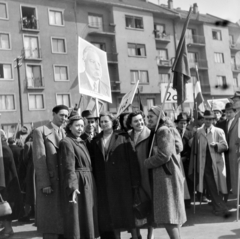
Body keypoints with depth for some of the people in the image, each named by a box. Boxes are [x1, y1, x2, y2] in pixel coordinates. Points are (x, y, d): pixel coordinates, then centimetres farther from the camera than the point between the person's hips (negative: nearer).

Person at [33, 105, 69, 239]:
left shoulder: (65, 133, 13)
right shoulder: (41, 131, -2)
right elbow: (39, 159, -9)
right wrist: (45, 183, -15)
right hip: (49, 182, -4)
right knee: (51, 218, 2)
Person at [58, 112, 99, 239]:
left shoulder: (82, 142, 16)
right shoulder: (66, 142, -10)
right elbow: (68, 167, -20)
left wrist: (90, 182, 14)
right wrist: (73, 187, -31)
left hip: (87, 183, 9)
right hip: (77, 183, -9)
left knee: (87, 215, 13)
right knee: (76, 216, -4)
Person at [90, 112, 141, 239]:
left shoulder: (123, 137, -1)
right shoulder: (96, 140, 8)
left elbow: (132, 158, -6)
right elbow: (93, 162, 7)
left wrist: (134, 180, -12)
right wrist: (95, 180, -2)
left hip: (122, 180, -3)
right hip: (104, 182, 3)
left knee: (127, 208, 2)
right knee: (110, 211, 7)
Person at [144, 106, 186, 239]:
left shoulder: (164, 130, -13)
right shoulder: (164, 130, 18)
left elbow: (164, 155, -22)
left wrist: (146, 163, -10)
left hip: (166, 176, -10)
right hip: (167, 175, 10)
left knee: (168, 216, -9)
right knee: (173, 214, 14)